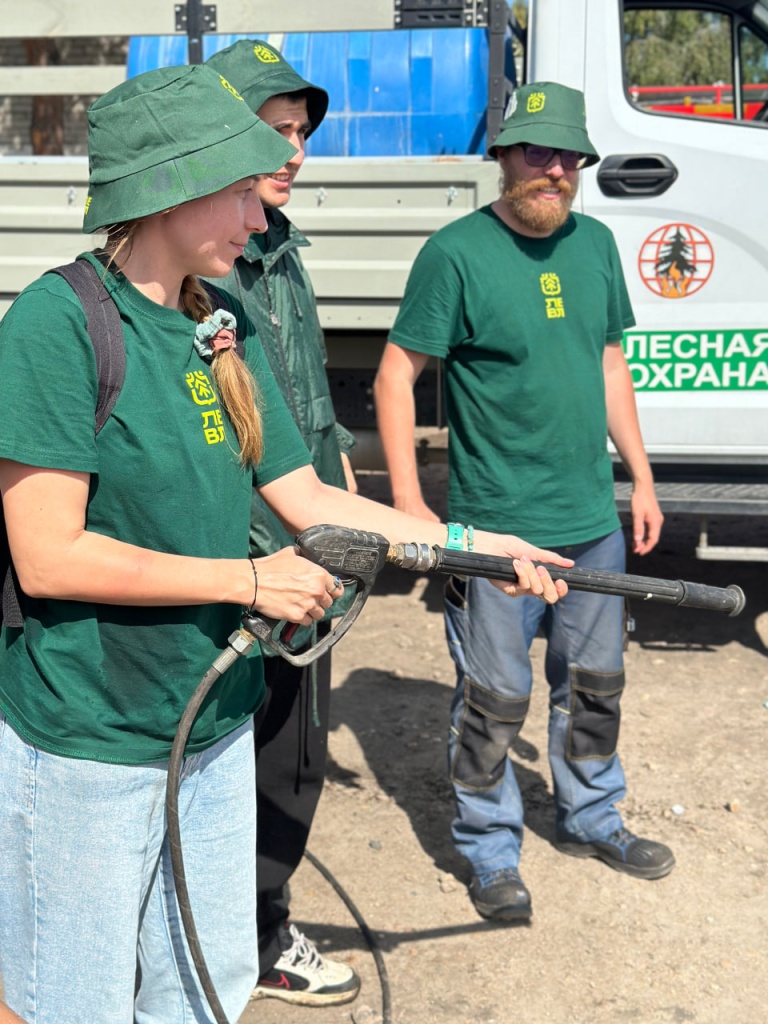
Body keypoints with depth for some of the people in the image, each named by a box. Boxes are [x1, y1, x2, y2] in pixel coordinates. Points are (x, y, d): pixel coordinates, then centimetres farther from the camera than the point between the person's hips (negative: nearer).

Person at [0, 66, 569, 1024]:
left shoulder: (224, 327, 5)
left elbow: (306, 497, 7)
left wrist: (478, 543, 2)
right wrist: (249, 579, -18)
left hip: (214, 727, 7)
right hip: (86, 748, -7)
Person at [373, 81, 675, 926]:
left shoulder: (596, 243, 7)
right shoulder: (456, 252, -12)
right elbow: (395, 375, -10)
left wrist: (641, 476, 14)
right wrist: (408, 504, -15)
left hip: (594, 516, 6)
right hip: (496, 524, -6)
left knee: (595, 681, 19)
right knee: (495, 698, 4)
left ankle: (590, 818, 40)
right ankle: (489, 849, 24)